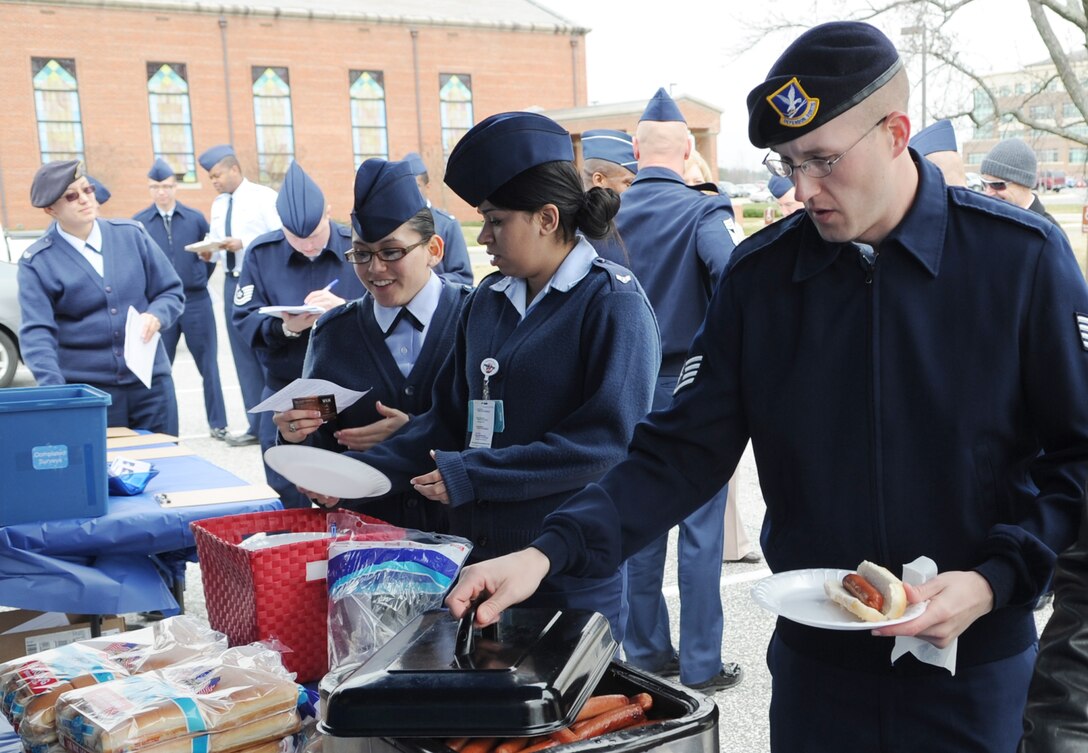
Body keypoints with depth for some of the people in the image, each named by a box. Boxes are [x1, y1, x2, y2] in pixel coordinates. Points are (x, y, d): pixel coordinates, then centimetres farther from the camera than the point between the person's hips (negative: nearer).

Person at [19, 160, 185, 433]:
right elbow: (36, 333, -10)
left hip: (150, 382, 3)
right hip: (85, 391, -2)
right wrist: (54, 390, -24)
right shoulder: (37, 263, -2)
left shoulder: (132, 234, 5)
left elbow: (171, 292, 10)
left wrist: (156, 316, -13)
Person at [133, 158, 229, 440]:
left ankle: (217, 423, 12)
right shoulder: (139, 223, 1)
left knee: (208, 364, 4)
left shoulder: (195, 218, 3)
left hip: (196, 301, 0)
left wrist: (197, 281, 8)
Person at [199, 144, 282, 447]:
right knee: (244, 355, 9)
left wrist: (245, 243, -22)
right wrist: (209, 251, -6)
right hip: (233, 282, 7)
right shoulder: (218, 205, 14)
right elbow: (218, 244, 16)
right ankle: (257, 424, 16)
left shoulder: (263, 197, -6)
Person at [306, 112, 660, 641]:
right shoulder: (487, 301, 8)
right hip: (479, 554, 6)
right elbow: (451, 417, 11)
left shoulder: (613, 302, -12)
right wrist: (361, 471, -3)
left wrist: (471, 475, -19)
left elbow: (608, 439, -19)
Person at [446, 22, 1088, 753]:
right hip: (816, 660, 2)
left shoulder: (1020, 258, -11)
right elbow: (684, 450, -7)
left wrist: (994, 580, -17)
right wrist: (551, 551, -19)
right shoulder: (762, 272, -5)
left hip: (971, 664, -1)